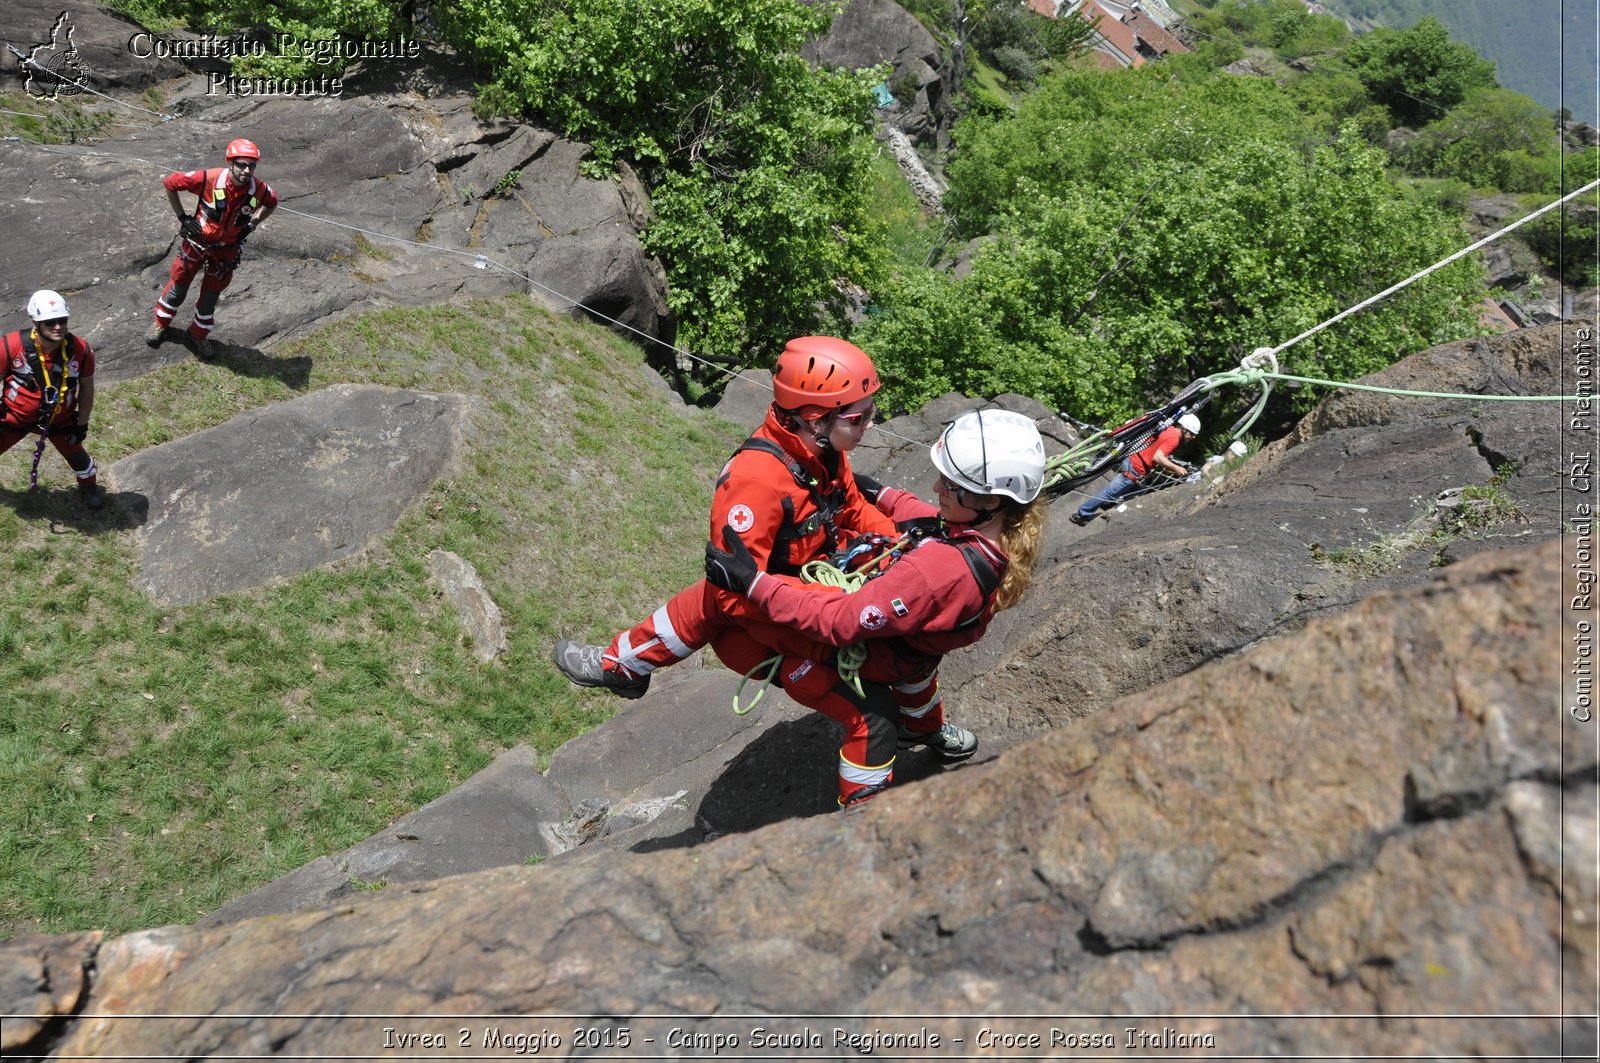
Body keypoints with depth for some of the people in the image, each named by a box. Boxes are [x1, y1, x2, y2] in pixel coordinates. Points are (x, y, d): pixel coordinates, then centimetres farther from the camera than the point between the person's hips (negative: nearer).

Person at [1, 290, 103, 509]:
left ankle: (89, 485, 50)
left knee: (76, 455, 15)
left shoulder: (80, 350, -21)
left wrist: (82, 425, 0)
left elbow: (86, 388, -5)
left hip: (60, 418, 1)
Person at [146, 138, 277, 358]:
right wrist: (182, 217, -12)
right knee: (178, 287, 16)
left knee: (211, 294, 16)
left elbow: (272, 203, 6)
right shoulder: (209, 179, -29)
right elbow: (169, 183, -16)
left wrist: (252, 225, -2)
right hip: (197, 242, -2)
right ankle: (160, 323, 41)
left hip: (226, 249, 2)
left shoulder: (259, 189, -20)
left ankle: (198, 334, 40)